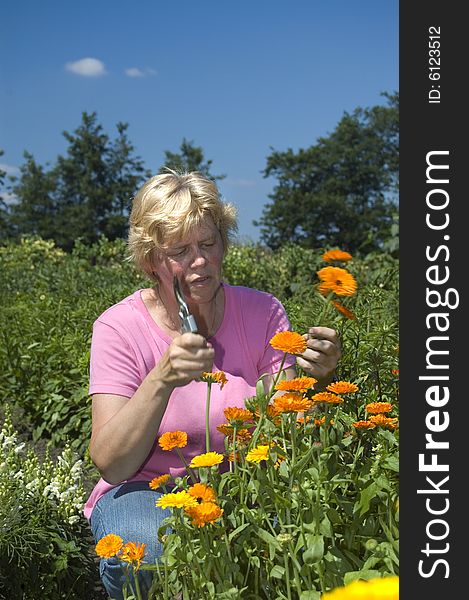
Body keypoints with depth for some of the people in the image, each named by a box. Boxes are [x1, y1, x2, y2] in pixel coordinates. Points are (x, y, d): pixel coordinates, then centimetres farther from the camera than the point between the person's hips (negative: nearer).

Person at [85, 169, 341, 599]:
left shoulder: (262, 313, -4)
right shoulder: (120, 327, -10)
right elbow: (111, 466, -18)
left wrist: (319, 379, -29)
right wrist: (163, 379, -33)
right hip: (145, 491, -1)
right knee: (154, 552, -35)